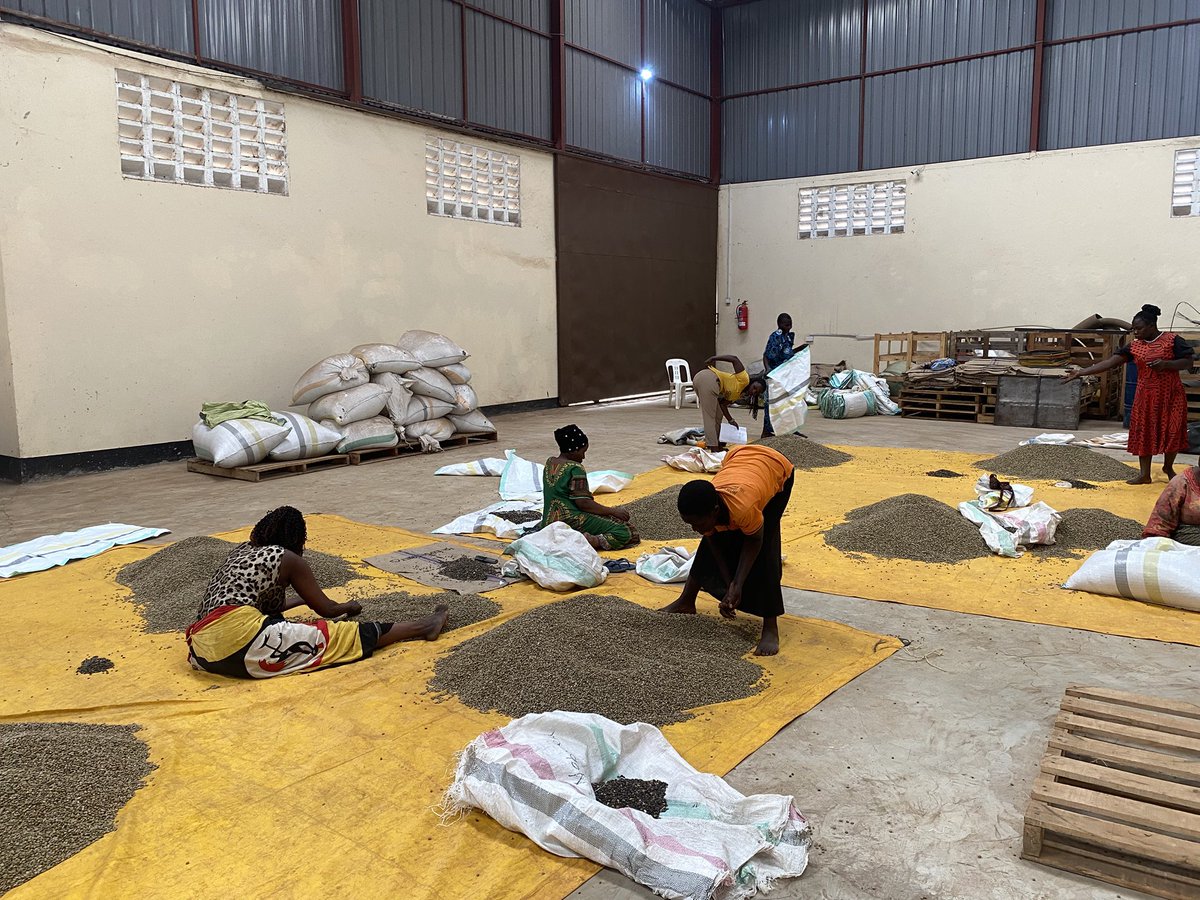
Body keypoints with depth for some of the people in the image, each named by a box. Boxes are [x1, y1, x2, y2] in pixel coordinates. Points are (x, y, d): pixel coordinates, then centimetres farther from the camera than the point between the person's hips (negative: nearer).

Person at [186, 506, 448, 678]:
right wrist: (350, 607, 34)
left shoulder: (241, 551, 24)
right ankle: (423, 627, 8)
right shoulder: (287, 558, 5)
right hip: (241, 643, -7)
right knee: (346, 635, 0)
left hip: (204, 654, 7)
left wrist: (302, 600, 51)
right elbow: (326, 609, 13)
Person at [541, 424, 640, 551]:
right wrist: (613, 511, -10)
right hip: (571, 521, -9)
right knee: (626, 532, -12)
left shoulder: (549, 463, 10)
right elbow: (583, 503, -18)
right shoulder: (575, 469, -15)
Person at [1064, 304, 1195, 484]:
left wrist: (1166, 364, -24)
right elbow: (1110, 362, -4)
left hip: (1171, 395, -3)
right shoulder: (1134, 346, 3)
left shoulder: (1172, 340, -6)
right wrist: (1080, 372, -12)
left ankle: (1168, 466, 27)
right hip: (1146, 396, 3)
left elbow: (1189, 362, -7)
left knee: (1172, 431, 2)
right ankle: (1144, 474, 12)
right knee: (1144, 432, 4)